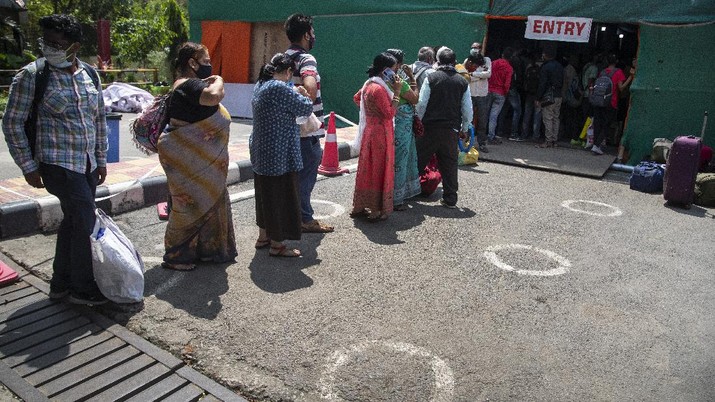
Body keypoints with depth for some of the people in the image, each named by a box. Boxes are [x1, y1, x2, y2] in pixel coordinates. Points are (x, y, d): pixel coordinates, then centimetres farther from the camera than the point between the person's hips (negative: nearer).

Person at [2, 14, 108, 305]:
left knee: (73, 221, 13)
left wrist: (101, 159, 13)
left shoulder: (89, 74, 7)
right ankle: (83, 288, 10)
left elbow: (100, 118, 15)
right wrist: (28, 167, -7)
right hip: (58, 164, -6)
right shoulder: (31, 76, -8)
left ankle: (60, 283, 29)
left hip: (87, 164, 6)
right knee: (85, 221, -6)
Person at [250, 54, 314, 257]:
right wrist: (301, 94, 5)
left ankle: (263, 236, 33)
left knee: (266, 194, 20)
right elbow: (305, 109, -14)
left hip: (260, 152, 10)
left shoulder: (260, 85, 9)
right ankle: (276, 245, 12)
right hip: (279, 155, -10)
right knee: (280, 196, 1)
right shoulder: (280, 88, -21)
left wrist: (294, 93, 9)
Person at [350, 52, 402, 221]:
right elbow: (390, 113, -20)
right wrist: (397, 92, -17)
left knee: (366, 169, 14)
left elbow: (356, 98, 25)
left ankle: (359, 207, 22)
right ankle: (377, 211, 8)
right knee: (379, 171, 0)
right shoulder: (379, 89, -20)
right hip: (380, 133, -9)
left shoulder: (369, 84, 8)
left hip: (370, 131, 9)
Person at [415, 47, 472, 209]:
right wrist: (464, 129, 16)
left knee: (419, 159, 10)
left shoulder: (431, 78, -4)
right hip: (452, 130, 2)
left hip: (431, 127, -2)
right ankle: (450, 199, 14)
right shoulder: (462, 82, 4)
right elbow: (467, 110, 6)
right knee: (449, 164, 9)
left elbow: (421, 104, -7)